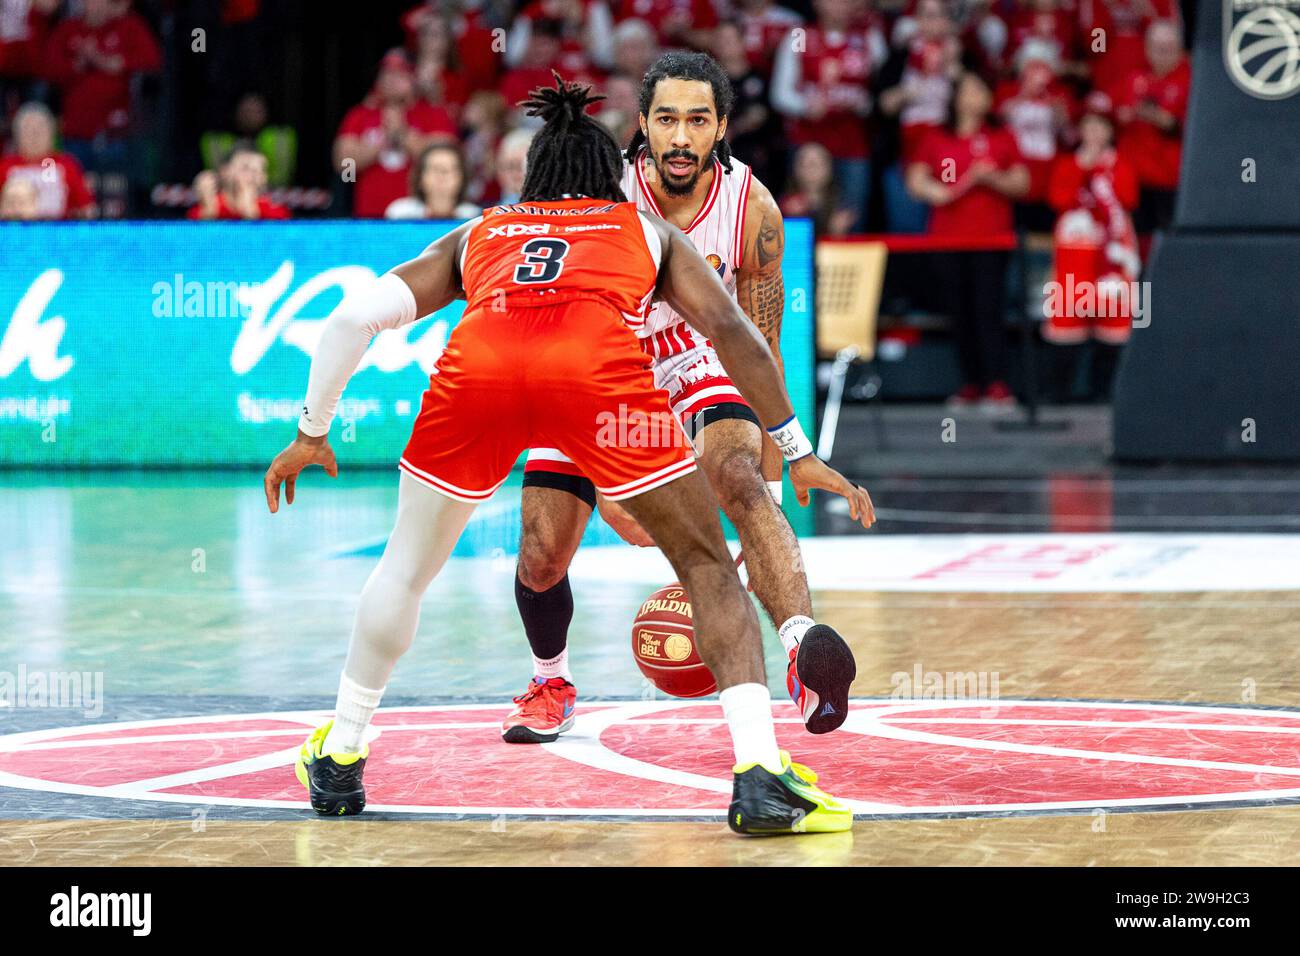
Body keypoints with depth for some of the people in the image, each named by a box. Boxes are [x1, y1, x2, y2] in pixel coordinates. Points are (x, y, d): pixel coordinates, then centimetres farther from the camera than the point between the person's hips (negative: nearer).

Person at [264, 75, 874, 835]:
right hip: (599, 367, -2)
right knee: (709, 567, 12)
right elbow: (730, 328, 21)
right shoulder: (646, 230, 35)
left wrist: (313, 432, 36)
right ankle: (760, 775, -5)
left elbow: (354, 317, 26)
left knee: (409, 566, 27)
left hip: (479, 361, 2)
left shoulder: (476, 235, 38)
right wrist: (799, 452, 26)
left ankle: (339, 761, 37)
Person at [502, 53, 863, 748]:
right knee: (542, 557, -5)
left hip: (690, 357, 0)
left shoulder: (752, 210, -21)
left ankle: (805, 651, -48)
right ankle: (550, 685, 27)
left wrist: (769, 490, -17)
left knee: (740, 477, -31)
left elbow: (760, 357, -13)